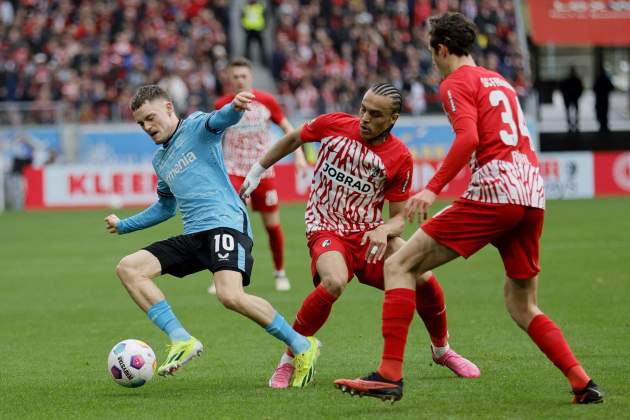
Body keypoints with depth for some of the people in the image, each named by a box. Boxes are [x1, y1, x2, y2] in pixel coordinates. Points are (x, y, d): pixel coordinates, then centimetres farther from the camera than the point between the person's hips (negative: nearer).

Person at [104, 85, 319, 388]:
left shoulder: (195, 127, 3)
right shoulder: (160, 159, 25)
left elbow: (218, 120, -22)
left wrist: (234, 108, -46)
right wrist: (123, 225, 44)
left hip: (225, 224, -8)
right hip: (193, 236, 8)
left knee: (230, 296, -30)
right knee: (128, 268, -5)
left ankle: (301, 346, -12)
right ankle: (182, 340, -12)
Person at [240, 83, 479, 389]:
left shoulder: (400, 158, -7)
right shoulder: (333, 124, -7)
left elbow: (399, 216, -2)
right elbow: (293, 140, 13)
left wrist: (384, 231, -24)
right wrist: (257, 172, 20)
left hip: (372, 234, 2)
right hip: (327, 231, -2)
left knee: (424, 280, -18)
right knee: (334, 282, -35)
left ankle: (441, 350, 14)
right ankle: (287, 362, -17)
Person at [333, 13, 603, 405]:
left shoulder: (456, 83, 1)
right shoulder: (499, 81, 25)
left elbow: (469, 138, -15)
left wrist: (433, 189, -18)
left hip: (494, 192, -8)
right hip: (533, 195, 8)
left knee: (399, 266, -2)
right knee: (522, 307, 18)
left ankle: (390, 375, -13)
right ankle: (583, 383, 2)